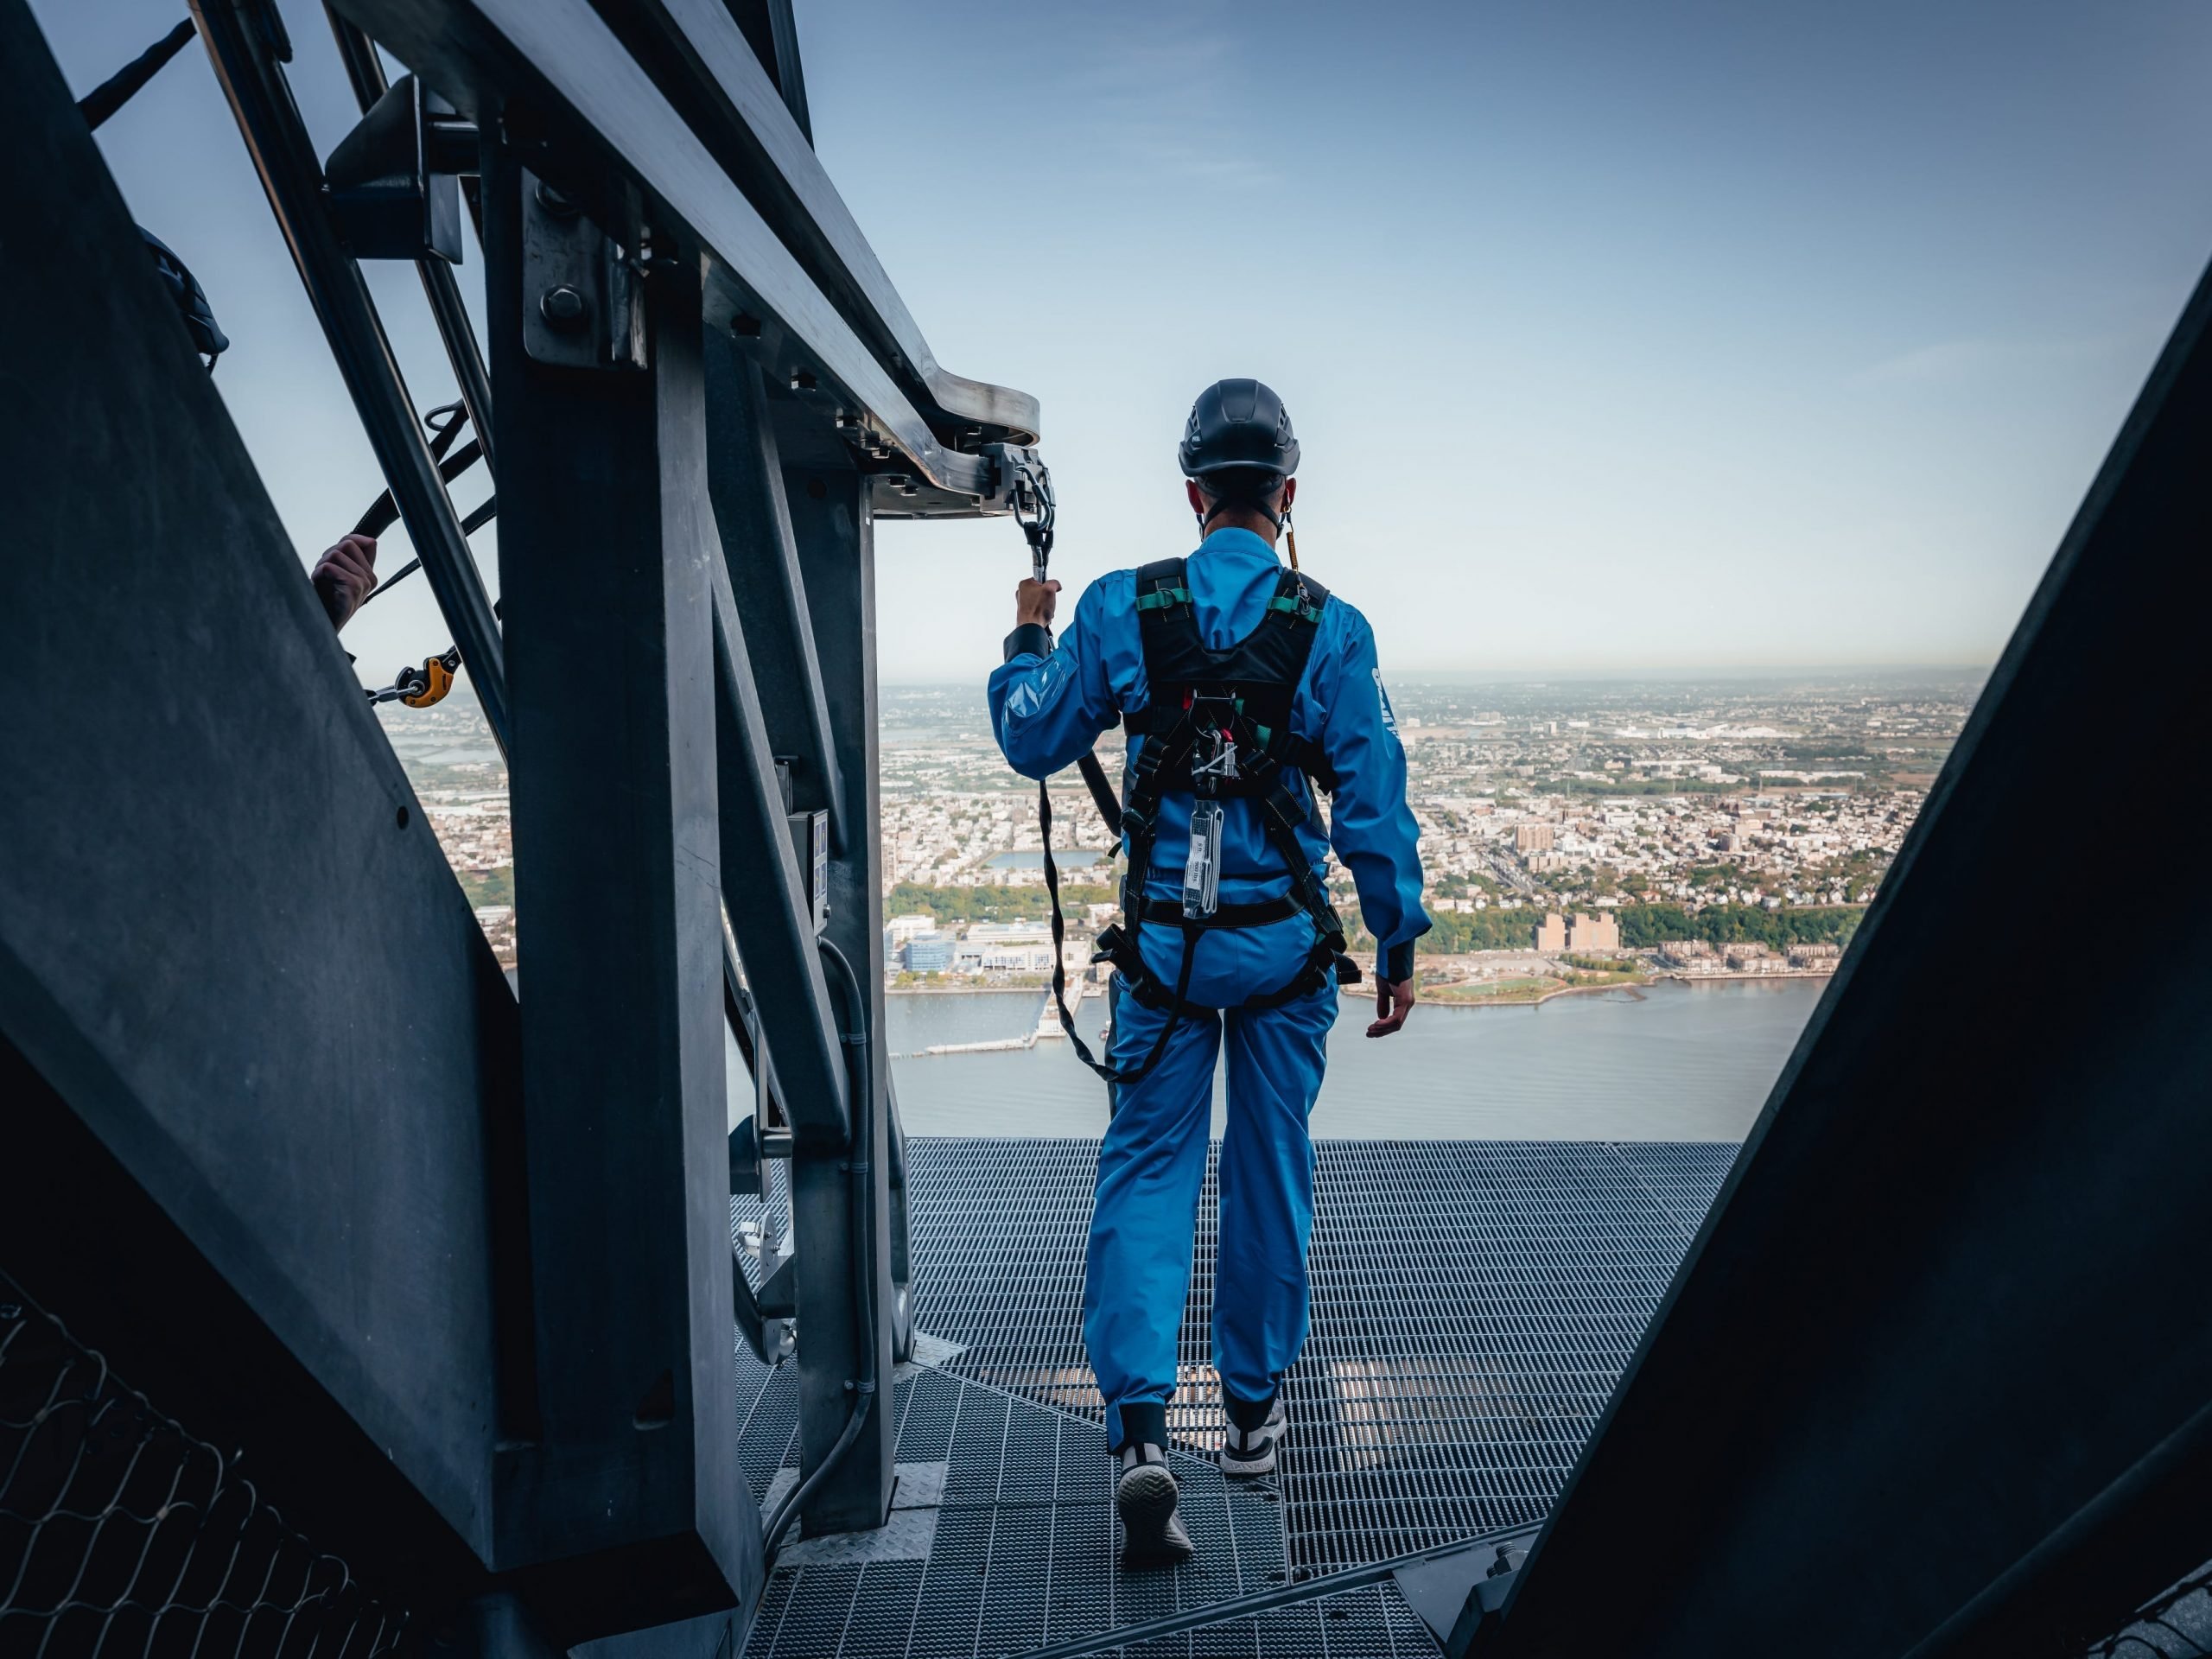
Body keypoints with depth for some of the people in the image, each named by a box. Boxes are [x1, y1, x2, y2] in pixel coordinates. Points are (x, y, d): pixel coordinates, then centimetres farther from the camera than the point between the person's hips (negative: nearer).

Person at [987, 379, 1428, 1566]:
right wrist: (1397, 945, 4)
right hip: (1285, 938, 0)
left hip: (1164, 941, 0)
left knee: (1146, 1168, 6)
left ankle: (1138, 1426, -9)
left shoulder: (1118, 609, -4)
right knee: (1270, 1170, 15)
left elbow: (1031, 743, 5)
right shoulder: (1331, 628, -5)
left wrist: (1027, 641, 23)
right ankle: (1253, 1407, 30)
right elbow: (1374, 800, -5)